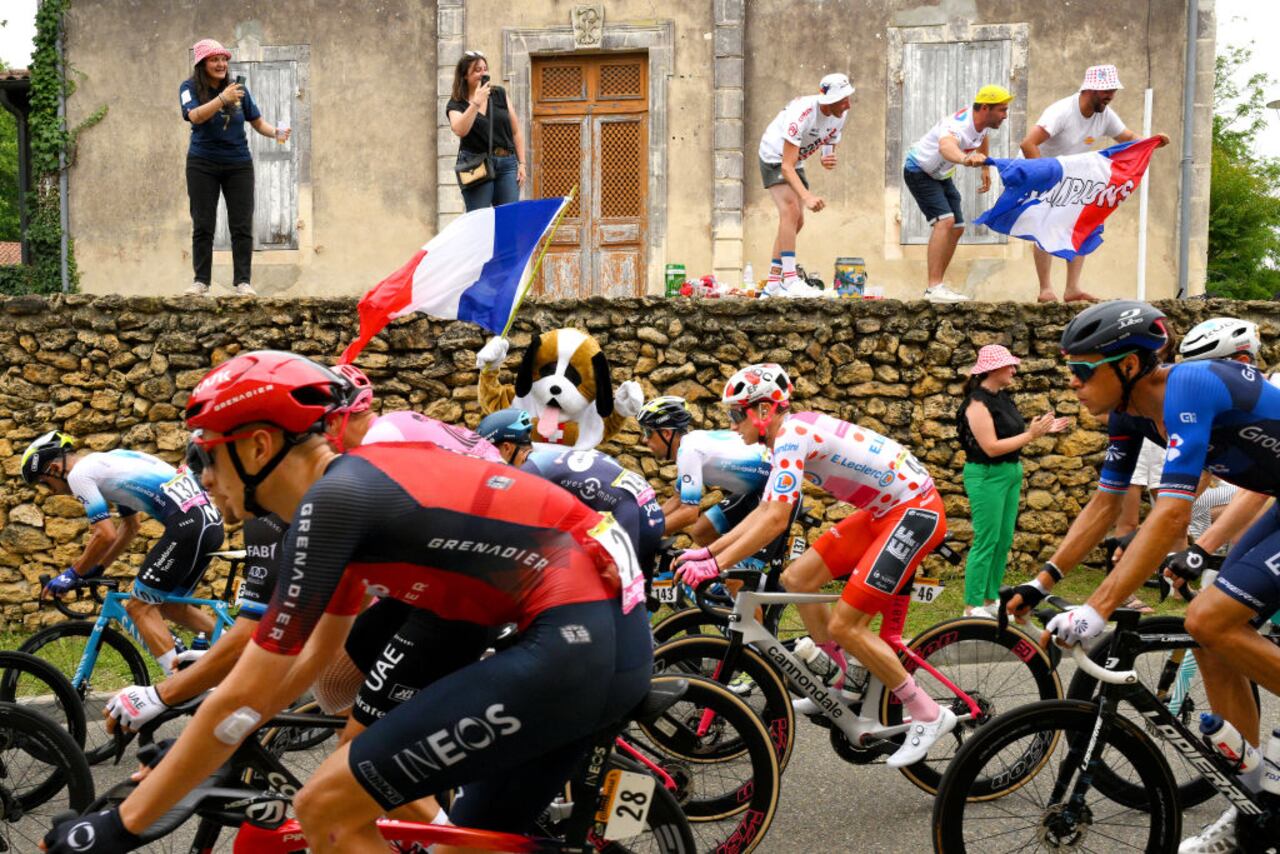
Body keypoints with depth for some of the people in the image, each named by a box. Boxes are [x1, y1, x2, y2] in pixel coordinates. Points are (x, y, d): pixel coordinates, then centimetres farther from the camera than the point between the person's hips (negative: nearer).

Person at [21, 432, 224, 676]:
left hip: (187, 524, -9)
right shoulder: (106, 462, 26)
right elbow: (130, 527, 33)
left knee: (140, 607, -1)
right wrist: (96, 570, 32)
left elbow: (106, 535, -9)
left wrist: (73, 574, 4)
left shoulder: (79, 473, -1)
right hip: (210, 519, 9)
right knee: (169, 605, 21)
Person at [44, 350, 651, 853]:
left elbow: (243, 696, -9)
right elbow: (315, 657, 28)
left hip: (569, 645, -10)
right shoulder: (356, 484, 17)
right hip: (615, 638, 10)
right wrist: (191, 754, 34)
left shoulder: (332, 498, -10)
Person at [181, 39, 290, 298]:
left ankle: (243, 281, 1)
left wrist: (276, 132, -12)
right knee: (202, 225, 1)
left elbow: (258, 122, 8)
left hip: (239, 164, 2)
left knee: (241, 226, -2)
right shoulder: (189, 88, -4)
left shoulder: (238, 88, 4)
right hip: (202, 164, -2)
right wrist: (222, 98, -35)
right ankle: (201, 281, 6)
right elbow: (195, 115, -23)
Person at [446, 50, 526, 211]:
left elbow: (516, 131, 13)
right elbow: (460, 130, -17)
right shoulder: (456, 104, 4)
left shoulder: (500, 94, 11)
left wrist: (522, 163, 7)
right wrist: (476, 103, -19)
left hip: (507, 164, 2)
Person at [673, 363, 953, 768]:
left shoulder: (791, 436, -19)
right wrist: (707, 550, 9)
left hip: (915, 512, -10)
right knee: (795, 579, 7)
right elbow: (765, 510, 13)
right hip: (884, 511, 10)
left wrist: (715, 565, -25)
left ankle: (929, 715, 0)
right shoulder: (793, 432, 10)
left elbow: (775, 520, -27)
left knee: (843, 626, -11)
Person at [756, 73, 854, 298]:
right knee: (790, 210, -26)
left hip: (796, 162, 8)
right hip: (774, 158, -8)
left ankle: (773, 284, 12)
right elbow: (786, 166, -37)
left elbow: (830, 145, 5)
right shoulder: (802, 113, -35)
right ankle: (790, 281, -31)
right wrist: (807, 197, -49)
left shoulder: (840, 115, -12)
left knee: (797, 222, 5)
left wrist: (828, 159, -20)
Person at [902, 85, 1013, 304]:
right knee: (945, 221, -26)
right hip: (919, 171, -9)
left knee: (957, 228, 9)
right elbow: (946, 146, -62)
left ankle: (937, 284, 19)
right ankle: (934, 288, -30)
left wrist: (986, 170, 20)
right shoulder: (959, 126, -37)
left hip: (941, 175, 9)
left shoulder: (983, 121, -9)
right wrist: (965, 158, -83)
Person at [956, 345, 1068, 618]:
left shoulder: (1004, 397, 10)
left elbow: (1013, 434, 13)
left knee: (1004, 540, 11)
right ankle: (972, 607, 0)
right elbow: (991, 447, -20)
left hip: (1011, 473, 9)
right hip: (987, 476, -9)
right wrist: (1031, 435, -19)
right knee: (986, 541, -6)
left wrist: (1041, 430, 2)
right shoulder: (978, 403, -15)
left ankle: (991, 598, 20)